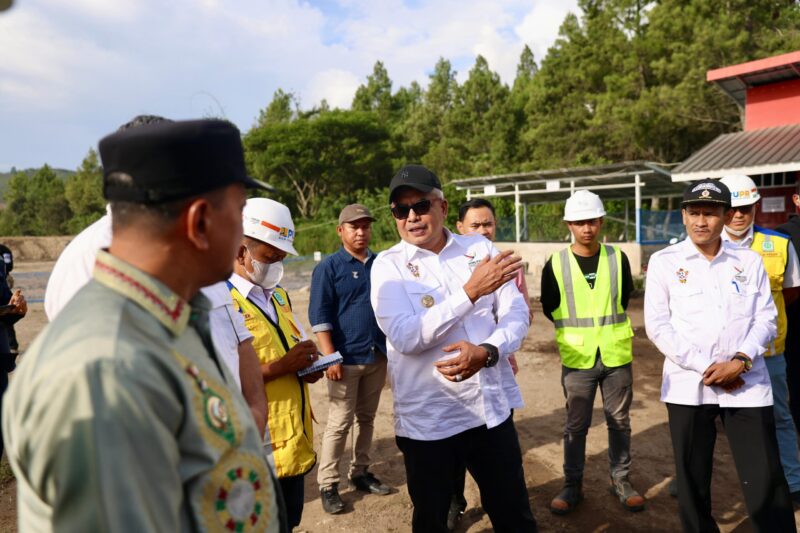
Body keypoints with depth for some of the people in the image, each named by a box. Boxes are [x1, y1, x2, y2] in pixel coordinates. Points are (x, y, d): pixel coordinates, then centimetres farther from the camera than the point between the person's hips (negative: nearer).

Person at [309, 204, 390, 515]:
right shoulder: (329, 267, -6)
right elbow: (319, 317, -10)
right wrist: (330, 357, -16)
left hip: (378, 356, 5)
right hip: (346, 358, -5)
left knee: (366, 419, 15)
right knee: (339, 424, 1)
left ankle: (360, 472, 29)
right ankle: (328, 485, 13)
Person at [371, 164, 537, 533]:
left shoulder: (481, 249, 1)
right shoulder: (388, 265, -7)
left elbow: (517, 314, 0)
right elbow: (405, 337, -21)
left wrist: (487, 351, -21)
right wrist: (471, 292, -25)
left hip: (492, 409, 2)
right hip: (426, 420, -2)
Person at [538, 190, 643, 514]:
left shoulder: (618, 258, -2)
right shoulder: (555, 264, -6)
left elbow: (624, 298, 12)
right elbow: (550, 309, 4)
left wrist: (604, 325, 11)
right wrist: (578, 331, 7)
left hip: (616, 354, 2)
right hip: (577, 357, -1)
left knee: (619, 421, 13)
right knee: (576, 425, 9)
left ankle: (620, 479, 31)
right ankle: (573, 484, 24)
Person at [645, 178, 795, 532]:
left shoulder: (749, 261, 7)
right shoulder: (664, 261, 0)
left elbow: (766, 319, 5)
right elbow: (657, 326, -5)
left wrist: (740, 361, -11)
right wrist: (706, 367, -11)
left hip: (747, 383, 1)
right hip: (688, 384, -1)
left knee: (766, 480, 2)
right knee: (692, 479, 10)